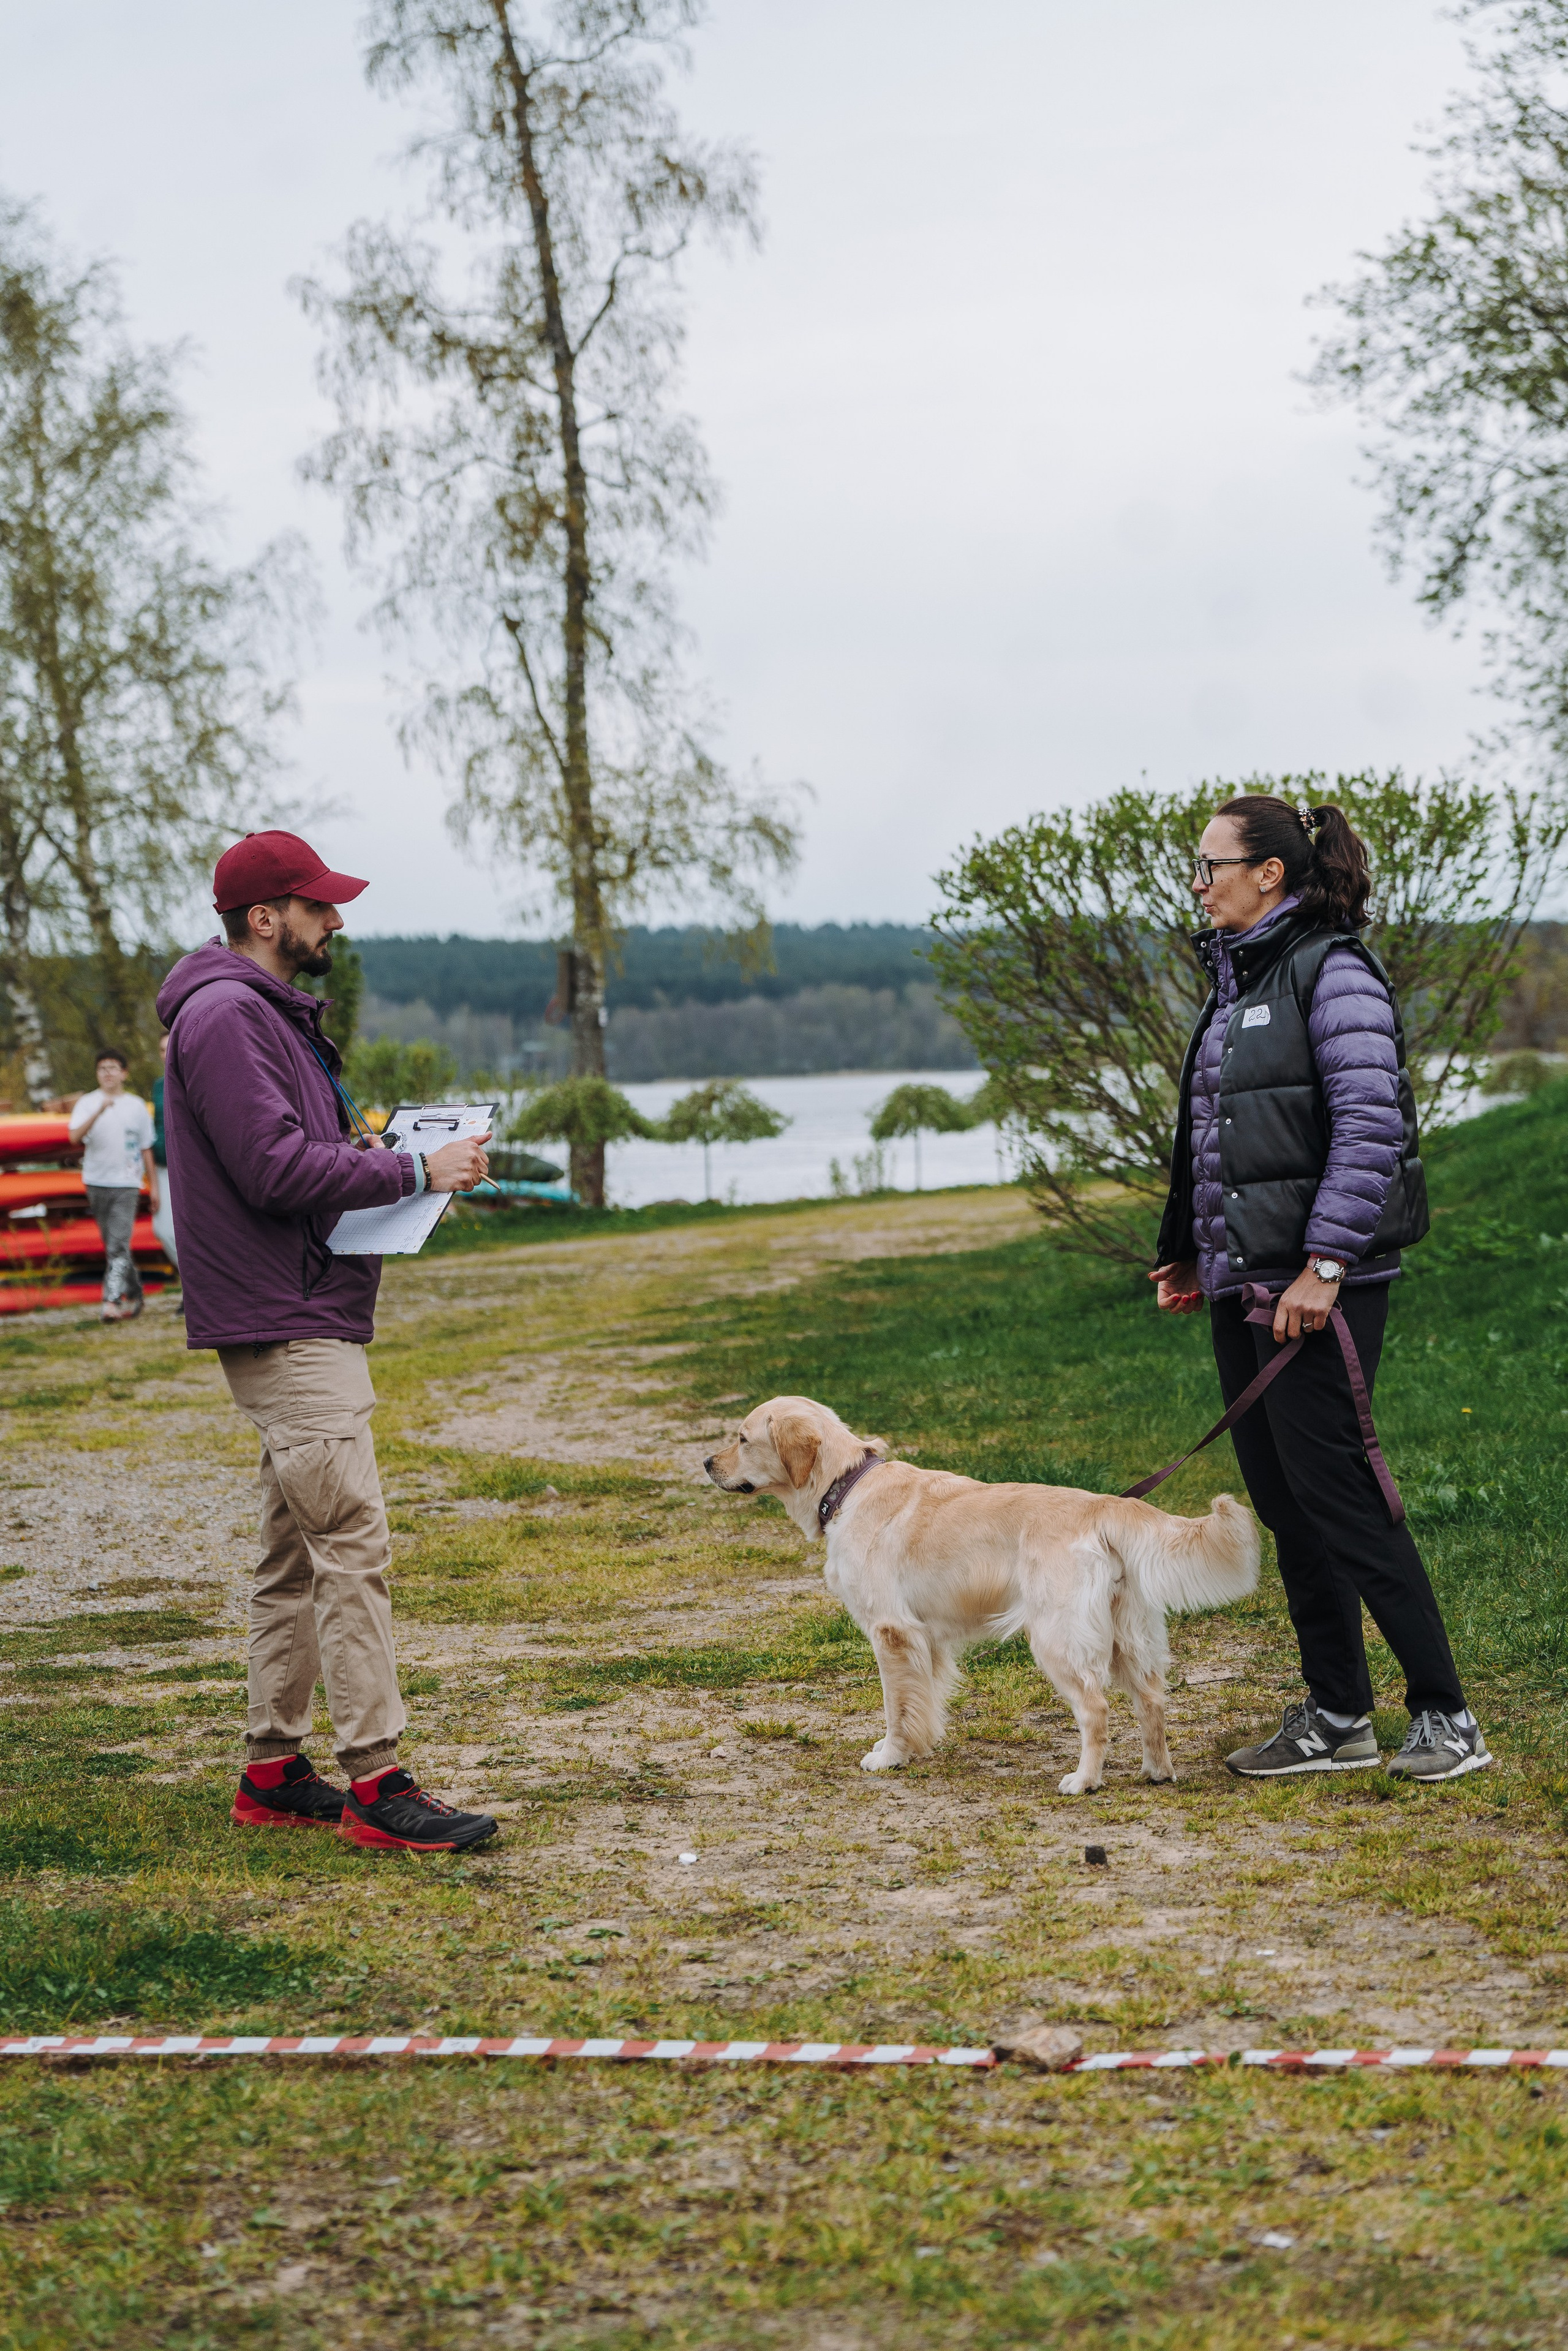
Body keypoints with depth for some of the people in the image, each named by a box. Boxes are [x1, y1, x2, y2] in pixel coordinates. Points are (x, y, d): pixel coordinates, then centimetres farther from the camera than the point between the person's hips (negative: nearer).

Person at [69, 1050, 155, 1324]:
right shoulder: (88, 1103, 1)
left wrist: (154, 1185, 10)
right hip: (97, 1182, 2)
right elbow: (75, 1137, -16)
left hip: (127, 1184, -2)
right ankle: (134, 1294, 26)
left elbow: (146, 1148, 11)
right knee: (113, 1246, 11)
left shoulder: (136, 1106, 4)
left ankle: (112, 1302, -21)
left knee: (118, 1245, -14)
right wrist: (100, 1111, -28)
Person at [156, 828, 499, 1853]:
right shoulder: (226, 1016, -14)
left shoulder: (273, 1015, 20)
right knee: (353, 1545, -13)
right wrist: (414, 1171, -16)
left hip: (312, 1322, 11)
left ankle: (275, 1772, 19)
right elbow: (275, 1170, -21)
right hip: (285, 1327, -11)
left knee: (297, 1556, 13)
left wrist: (365, 1146, 4)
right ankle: (377, 1784, -12)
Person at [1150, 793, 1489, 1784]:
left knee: (1334, 1489, -9)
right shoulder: (1237, 982, 16)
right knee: (1281, 1500, 10)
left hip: (1320, 1284, -9)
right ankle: (1339, 1719, 17)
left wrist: (1323, 1266, -21)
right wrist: (1189, 1253, 18)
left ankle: (1447, 1718, -1)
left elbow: (1370, 1127, -17)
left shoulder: (1334, 974, -10)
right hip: (1242, 1283, 9)